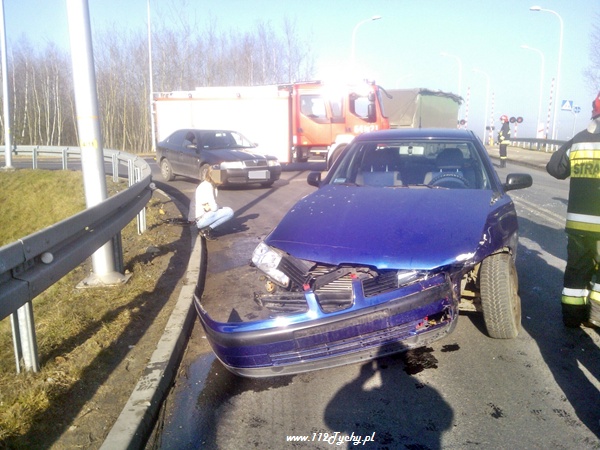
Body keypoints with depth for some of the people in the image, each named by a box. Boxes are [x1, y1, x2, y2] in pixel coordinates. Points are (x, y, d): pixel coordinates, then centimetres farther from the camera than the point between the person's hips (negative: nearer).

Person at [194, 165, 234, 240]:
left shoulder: (203, 184, 15)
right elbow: (214, 208, -16)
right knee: (229, 212, -12)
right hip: (202, 219, -10)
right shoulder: (208, 186, -15)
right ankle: (207, 230, -10)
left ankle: (204, 228, 10)